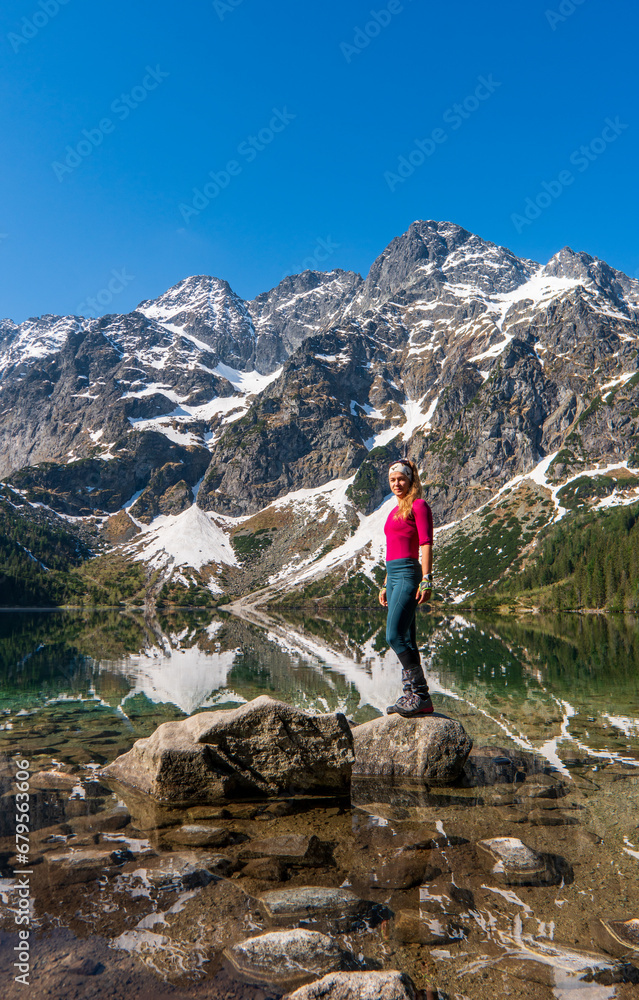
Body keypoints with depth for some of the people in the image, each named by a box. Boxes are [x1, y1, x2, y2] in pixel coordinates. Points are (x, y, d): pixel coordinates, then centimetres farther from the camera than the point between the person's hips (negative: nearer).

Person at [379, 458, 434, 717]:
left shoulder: (418, 505, -3)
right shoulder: (395, 511, 22)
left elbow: (426, 544, -10)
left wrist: (426, 580, -18)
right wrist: (386, 585, 22)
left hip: (407, 574, -9)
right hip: (393, 576, 9)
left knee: (395, 636, -15)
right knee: (405, 640, 7)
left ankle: (421, 696, -10)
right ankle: (412, 696, 11)